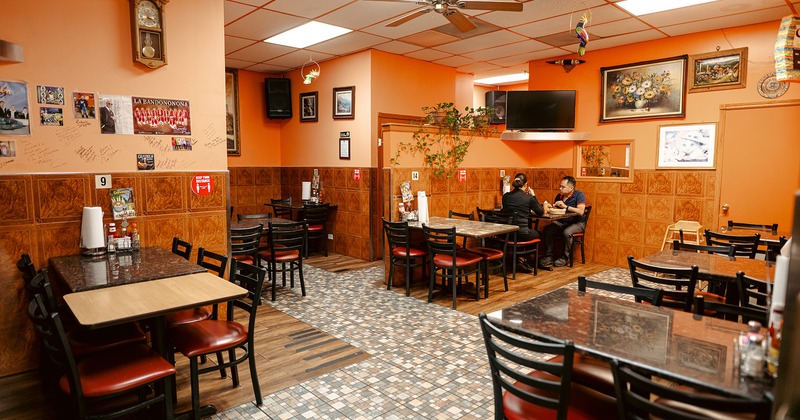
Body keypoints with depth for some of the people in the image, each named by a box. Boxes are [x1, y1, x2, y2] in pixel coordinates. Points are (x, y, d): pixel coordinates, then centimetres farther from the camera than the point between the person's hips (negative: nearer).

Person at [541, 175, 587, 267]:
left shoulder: (579, 195, -10)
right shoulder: (559, 196, 7)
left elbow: (580, 212, -24)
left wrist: (565, 206, -29)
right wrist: (547, 205, -6)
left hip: (577, 223, -6)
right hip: (561, 222, 6)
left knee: (567, 232, -35)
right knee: (547, 230, -19)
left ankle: (565, 257, -15)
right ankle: (549, 256, -14)